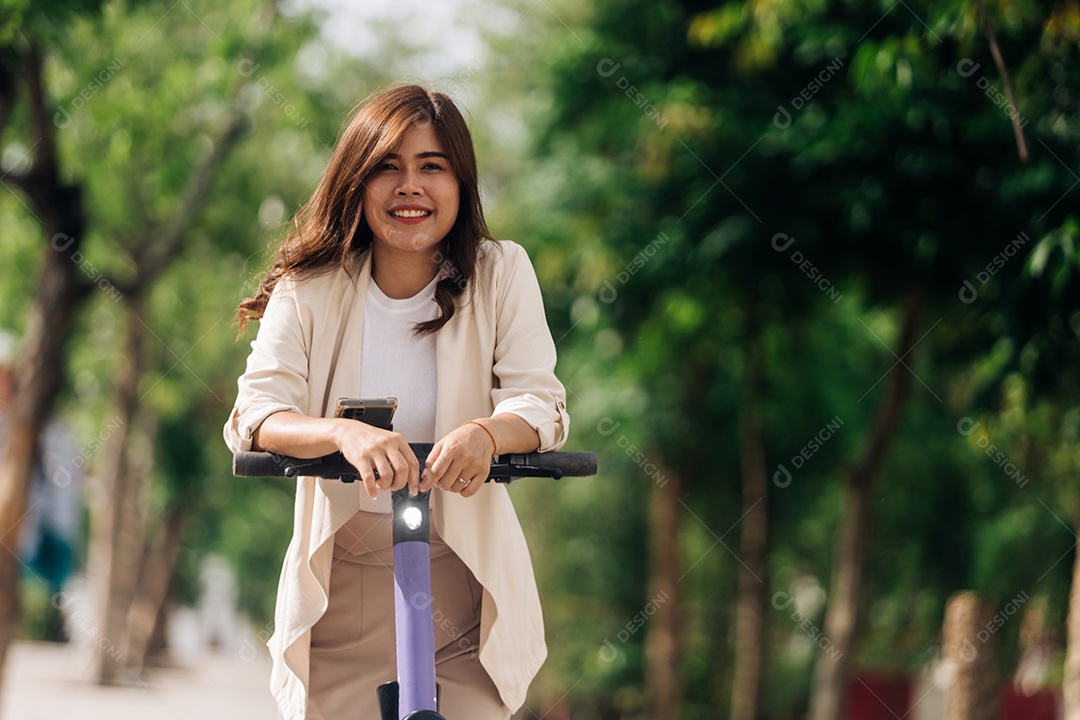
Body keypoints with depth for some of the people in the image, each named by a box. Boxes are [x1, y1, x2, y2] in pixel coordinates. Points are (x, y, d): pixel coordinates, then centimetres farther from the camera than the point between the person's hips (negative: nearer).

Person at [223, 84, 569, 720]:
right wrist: (346, 435, -37)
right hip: (341, 584, 0)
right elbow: (255, 413, -16)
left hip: (464, 582, 0)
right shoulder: (309, 291, -4)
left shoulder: (501, 274, -2)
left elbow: (541, 403, -11)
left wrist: (487, 434, -35)